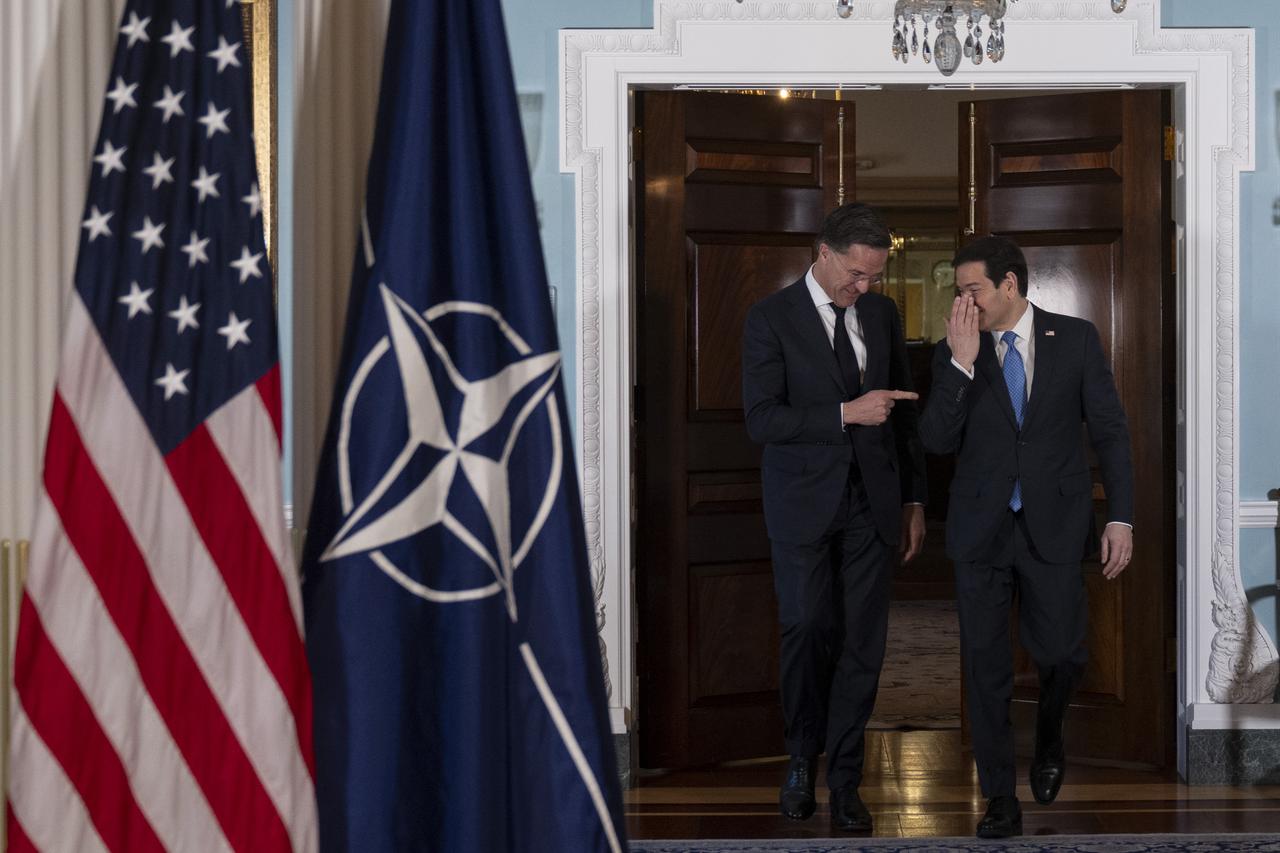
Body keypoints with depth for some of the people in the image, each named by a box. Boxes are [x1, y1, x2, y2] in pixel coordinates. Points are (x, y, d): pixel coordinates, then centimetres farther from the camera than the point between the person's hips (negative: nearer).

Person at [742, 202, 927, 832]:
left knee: (863, 640, 2)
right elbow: (761, 419, -14)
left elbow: (903, 411, 14)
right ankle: (802, 757, 22)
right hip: (803, 504, -3)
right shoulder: (771, 318, -6)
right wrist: (846, 414, -22)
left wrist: (913, 499, 13)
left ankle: (844, 779, 13)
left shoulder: (882, 313, 8)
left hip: (872, 500, 3)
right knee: (806, 631, -1)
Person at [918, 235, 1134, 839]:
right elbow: (937, 441, -9)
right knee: (985, 666, 3)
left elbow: (1109, 431, 1)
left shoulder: (1076, 339, -1)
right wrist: (962, 364, -19)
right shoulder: (954, 352, 1)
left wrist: (1120, 517, -5)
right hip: (980, 531, 1)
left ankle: (1048, 737, 35)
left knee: (1060, 655, 0)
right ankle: (1001, 800, 14)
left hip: (1053, 527, -1)